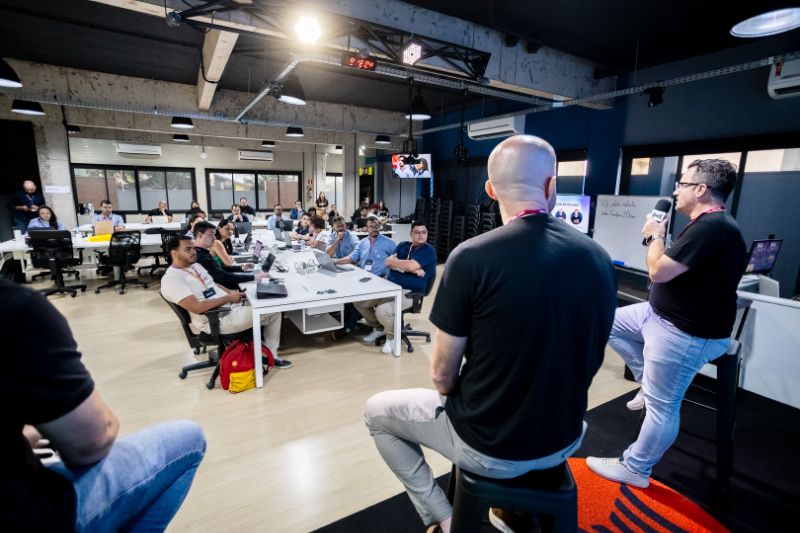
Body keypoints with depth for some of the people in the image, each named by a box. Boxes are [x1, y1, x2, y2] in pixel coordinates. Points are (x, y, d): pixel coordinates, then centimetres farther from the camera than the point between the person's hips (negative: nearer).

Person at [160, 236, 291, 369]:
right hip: (215, 320, -10)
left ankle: (270, 354, 12)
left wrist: (231, 292, 2)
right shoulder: (171, 279, -16)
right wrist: (228, 298, -18)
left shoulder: (195, 265, 13)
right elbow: (197, 307, -25)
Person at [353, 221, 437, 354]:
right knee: (358, 301, -2)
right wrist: (413, 270, -15)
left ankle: (392, 337, 1)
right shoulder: (403, 245, 13)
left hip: (408, 292, -7)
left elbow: (411, 266, -23)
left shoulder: (428, 250, -7)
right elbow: (388, 263, -3)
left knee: (382, 310, -32)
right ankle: (378, 328, 20)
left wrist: (393, 261, -5)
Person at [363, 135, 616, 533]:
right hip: (564, 440, 5)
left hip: (487, 446, -4)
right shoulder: (598, 258, -7)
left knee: (376, 411, 17)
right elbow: (588, 361, 6)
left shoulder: (471, 257, -24)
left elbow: (442, 374, -15)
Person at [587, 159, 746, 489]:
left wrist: (655, 236, -10)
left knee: (661, 407, 2)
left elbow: (658, 271, -25)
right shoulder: (709, 224, 10)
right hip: (663, 315, 11)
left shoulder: (711, 227, -25)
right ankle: (649, 381, 20)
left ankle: (634, 469, 18)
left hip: (685, 334, -11)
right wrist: (659, 238, 4)